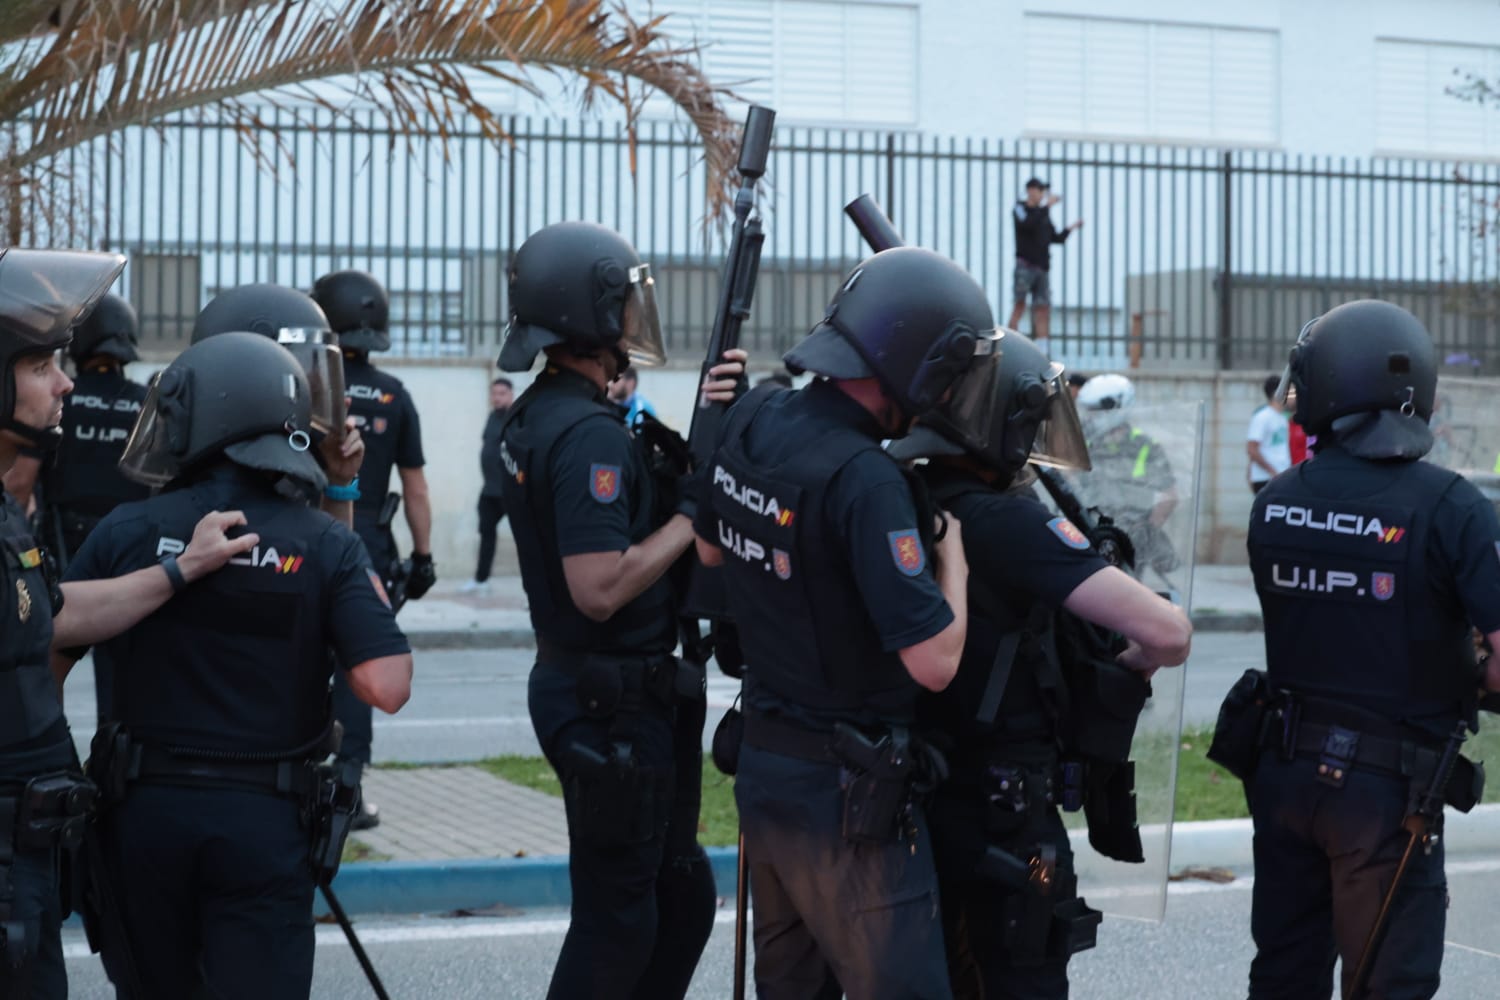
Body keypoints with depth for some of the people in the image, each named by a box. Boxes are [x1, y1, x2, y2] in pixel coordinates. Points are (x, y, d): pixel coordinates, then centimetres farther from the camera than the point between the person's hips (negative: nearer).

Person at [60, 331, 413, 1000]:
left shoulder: (126, 533, -3)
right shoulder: (328, 547, -6)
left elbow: (46, 660, 1)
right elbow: (386, 687, -14)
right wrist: (372, 602, 5)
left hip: (144, 811, 1)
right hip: (266, 819, -1)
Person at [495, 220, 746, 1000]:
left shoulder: (534, 417, 9)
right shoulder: (588, 433, -21)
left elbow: (640, 498, 11)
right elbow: (600, 589, -27)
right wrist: (694, 513, -17)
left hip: (578, 684, 10)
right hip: (612, 705, -10)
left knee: (682, 893, 19)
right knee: (618, 915, 0)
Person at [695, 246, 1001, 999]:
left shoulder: (749, 422, 0)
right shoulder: (866, 481, -25)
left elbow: (710, 549, 20)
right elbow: (934, 660, -24)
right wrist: (950, 547, -9)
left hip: (761, 763, 8)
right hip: (846, 795, -8)